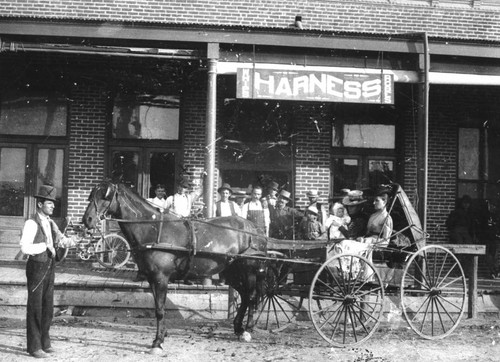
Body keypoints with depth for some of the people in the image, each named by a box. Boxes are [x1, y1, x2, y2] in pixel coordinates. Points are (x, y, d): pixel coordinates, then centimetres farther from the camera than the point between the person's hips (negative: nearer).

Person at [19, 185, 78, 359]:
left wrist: (68, 241, -12)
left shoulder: (50, 223, 9)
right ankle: (34, 346, 9)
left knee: (48, 307, 13)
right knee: (35, 308, 1)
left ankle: (44, 343, 25)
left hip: (50, 267, 7)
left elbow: (61, 240, 9)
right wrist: (46, 245, -20)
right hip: (36, 267, -7)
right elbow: (25, 248, -23)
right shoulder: (31, 224, -14)